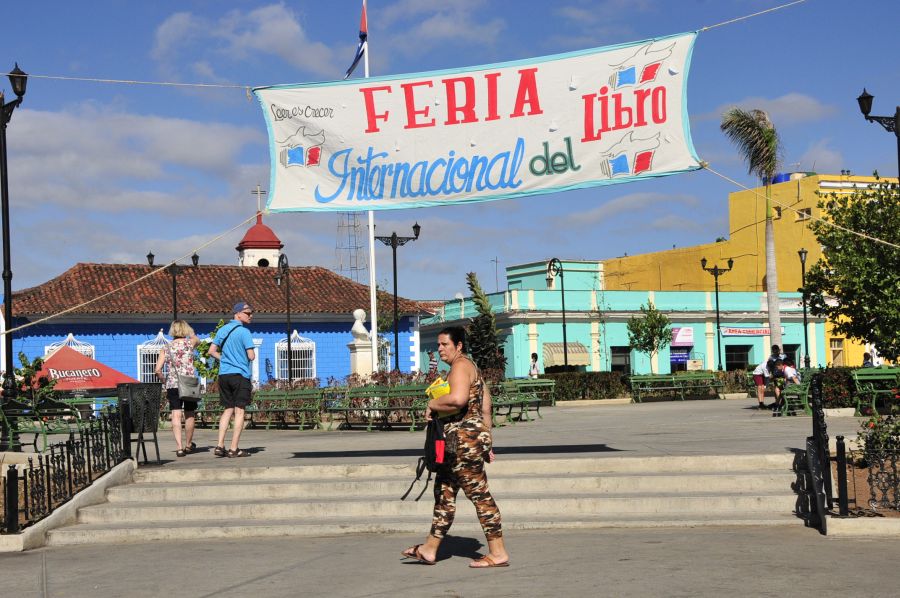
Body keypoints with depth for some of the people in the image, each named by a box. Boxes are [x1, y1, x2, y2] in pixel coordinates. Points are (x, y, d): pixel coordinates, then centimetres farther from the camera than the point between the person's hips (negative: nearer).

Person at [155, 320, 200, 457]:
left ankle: (179, 447, -14)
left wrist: (165, 383, 11)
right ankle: (188, 444, 27)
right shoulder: (190, 342, 2)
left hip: (172, 385, 0)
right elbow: (197, 339, 29)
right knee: (189, 415, 13)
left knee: (176, 415, -3)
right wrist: (189, 332, 42)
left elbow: (158, 371, -1)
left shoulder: (166, 348, 4)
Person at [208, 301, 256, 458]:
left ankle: (220, 446, 7)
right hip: (240, 375, -6)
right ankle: (234, 449, -2)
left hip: (223, 374, 7)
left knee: (228, 409, 14)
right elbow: (251, 356, -15)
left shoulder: (222, 330, 10)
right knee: (239, 411, 0)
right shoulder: (243, 332, -11)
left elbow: (212, 351, 10)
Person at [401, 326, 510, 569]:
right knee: (444, 492, 14)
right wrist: (486, 443, 22)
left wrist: (432, 404, -13)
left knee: (479, 493, -7)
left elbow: (458, 399, -30)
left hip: (464, 438, -11)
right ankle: (429, 549, 21)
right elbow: (486, 407, 22)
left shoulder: (460, 366, -12)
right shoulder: (471, 367, 21)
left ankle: (498, 553, -2)